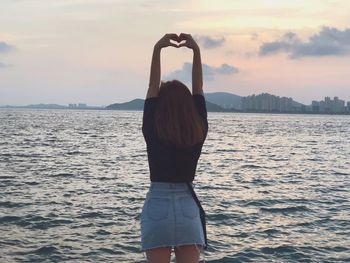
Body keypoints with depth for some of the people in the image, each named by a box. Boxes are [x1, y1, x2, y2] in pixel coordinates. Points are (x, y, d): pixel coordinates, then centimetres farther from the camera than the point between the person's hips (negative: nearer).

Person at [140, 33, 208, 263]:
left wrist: (157, 49, -3)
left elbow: (152, 88, -2)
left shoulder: (152, 132, -7)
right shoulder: (199, 132, -2)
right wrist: (196, 50, 3)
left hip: (157, 208, -2)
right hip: (188, 209, 2)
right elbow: (199, 89, 5)